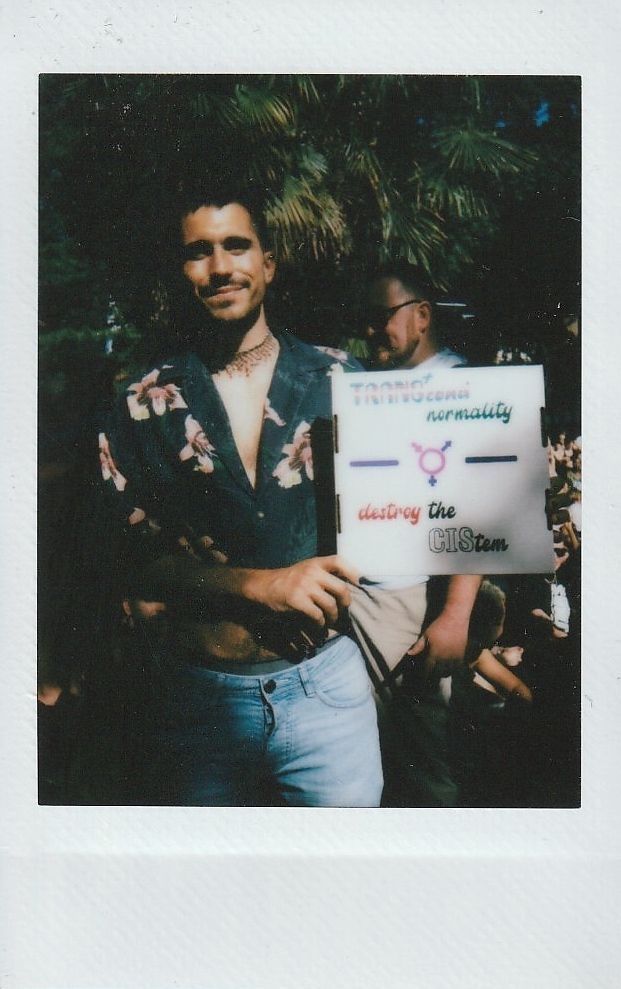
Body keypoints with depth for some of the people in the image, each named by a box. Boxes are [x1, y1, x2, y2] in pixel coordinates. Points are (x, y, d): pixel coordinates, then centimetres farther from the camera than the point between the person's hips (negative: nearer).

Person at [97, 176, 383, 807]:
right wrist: (262, 584, -17)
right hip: (200, 698, 0)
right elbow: (141, 562, -3)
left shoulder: (337, 382, 2)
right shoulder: (143, 408, 0)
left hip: (326, 685, 1)